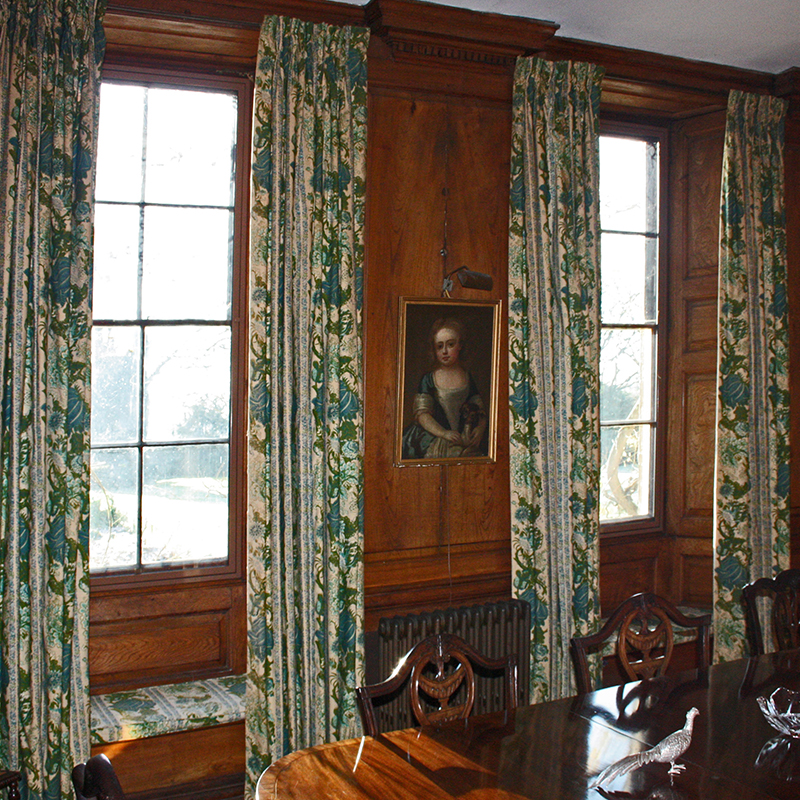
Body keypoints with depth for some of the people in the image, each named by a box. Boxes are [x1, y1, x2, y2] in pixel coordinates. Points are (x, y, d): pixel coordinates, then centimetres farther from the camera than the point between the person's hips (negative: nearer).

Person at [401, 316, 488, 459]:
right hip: (433, 437, -1)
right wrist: (443, 433, -16)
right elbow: (421, 413, -2)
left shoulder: (467, 378, 14)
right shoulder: (428, 379, 7)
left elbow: (481, 411, 11)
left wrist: (480, 429, -12)